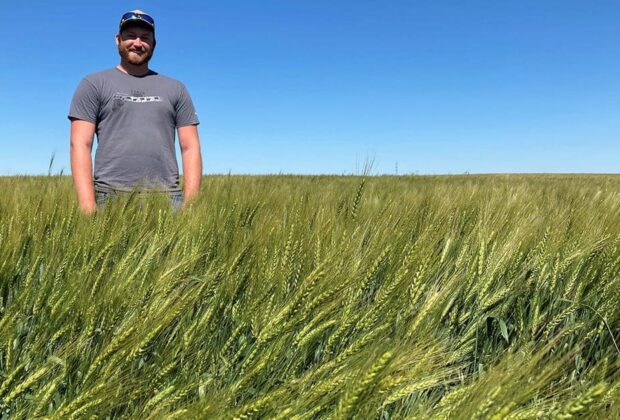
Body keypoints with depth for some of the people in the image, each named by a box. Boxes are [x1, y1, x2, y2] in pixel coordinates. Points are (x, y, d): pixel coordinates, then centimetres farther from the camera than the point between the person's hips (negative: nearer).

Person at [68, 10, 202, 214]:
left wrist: (191, 204, -2)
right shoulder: (94, 84, 11)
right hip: (111, 197, -1)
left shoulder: (175, 88, 16)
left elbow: (190, 148, 10)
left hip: (167, 198, 2)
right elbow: (80, 144, 2)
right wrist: (88, 205, -10)